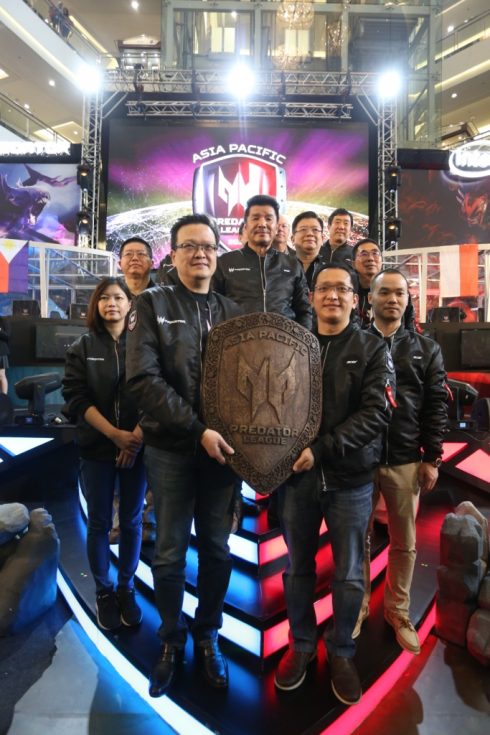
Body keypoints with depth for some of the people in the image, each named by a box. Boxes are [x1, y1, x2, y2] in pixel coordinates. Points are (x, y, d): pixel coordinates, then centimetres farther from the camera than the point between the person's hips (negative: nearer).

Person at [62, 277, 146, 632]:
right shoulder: (82, 347, 3)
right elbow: (76, 397, -5)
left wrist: (137, 435, -15)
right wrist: (114, 434, -15)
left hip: (137, 446, 0)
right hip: (97, 447, 0)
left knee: (132, 520, 8)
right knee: (99, 522, 8)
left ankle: (126, 587, 26)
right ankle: (103, 591, 25)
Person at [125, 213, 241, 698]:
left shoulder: (232, 312, 9)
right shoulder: (153, 305, -2)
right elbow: (144, 380, -13)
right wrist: (197, 430, -18)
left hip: (222, 448, 3)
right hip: (170, 449, -2)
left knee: (217, 549, 13)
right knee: (169, 552, 10)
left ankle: (207, 636, 35)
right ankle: (171, 641, 33)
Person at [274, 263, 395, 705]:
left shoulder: (373, 350, -1)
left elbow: (376, 412, -12)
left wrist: (322, 449, -20)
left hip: (351, 478, -1)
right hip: (298, 475, 2)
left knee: (349, 576, 11)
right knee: (297, 568, 15)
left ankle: (342, 652, 34)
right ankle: (301, 644, 37)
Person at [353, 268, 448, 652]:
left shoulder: (426, 349, 7)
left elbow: (436, 406, 5)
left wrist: (432, 458, -1)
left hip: (406, 461, 1)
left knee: (404, 542, 13)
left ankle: (398, 611, 31)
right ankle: (358, 607, 30)